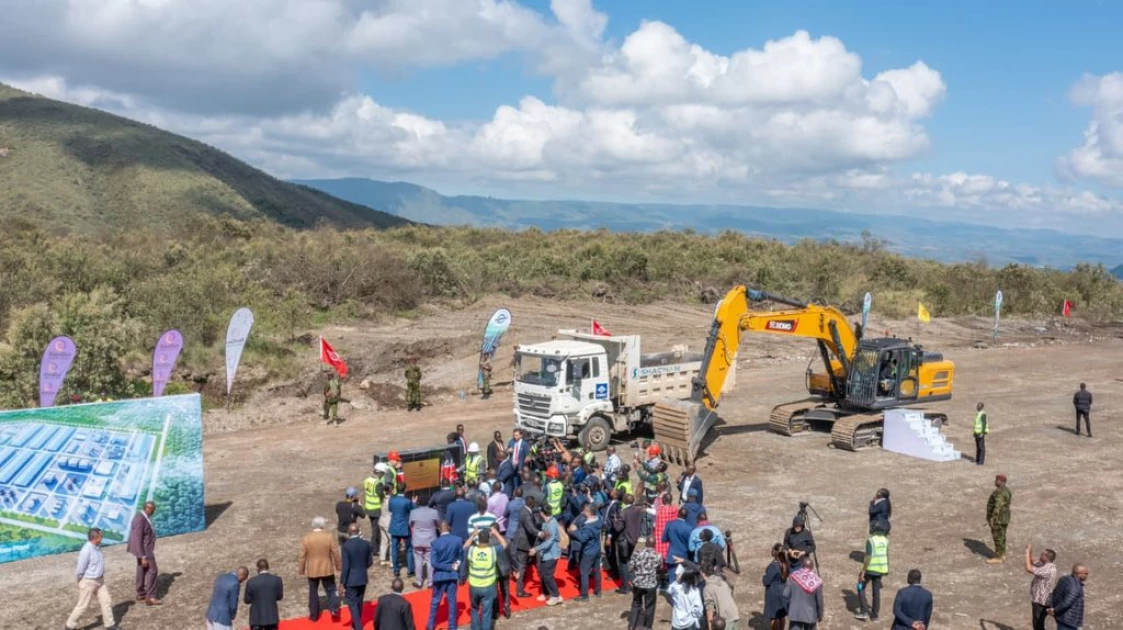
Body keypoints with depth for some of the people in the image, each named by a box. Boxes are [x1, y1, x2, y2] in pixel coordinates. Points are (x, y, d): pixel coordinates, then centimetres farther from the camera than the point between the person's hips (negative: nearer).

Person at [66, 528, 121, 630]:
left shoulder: (97, 547, 1)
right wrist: (81, 582, -8)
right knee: (83, 606, 4)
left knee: (106, 601, 9)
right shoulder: (86, 551, -26)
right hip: (88, 582, -8)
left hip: (99, 580, 8)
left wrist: (101, 577, 12)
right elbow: (80, 569, -20)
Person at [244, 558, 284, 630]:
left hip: (256, 617, -1)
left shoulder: (251, 581, -11)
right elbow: (279, 597, 4)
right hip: (272, 616, 1)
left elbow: (247, 600, -3)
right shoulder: (277, 580, -7)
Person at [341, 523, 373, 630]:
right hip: (363, 578, 5)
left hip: (351, 579, -5)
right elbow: (370, 562, 4)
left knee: (352, 603, 3)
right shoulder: (366, 544, -4)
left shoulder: (346, 546, -18)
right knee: (359, 602, 19)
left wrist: (342, 582, -11)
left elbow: (345, 566, -18)